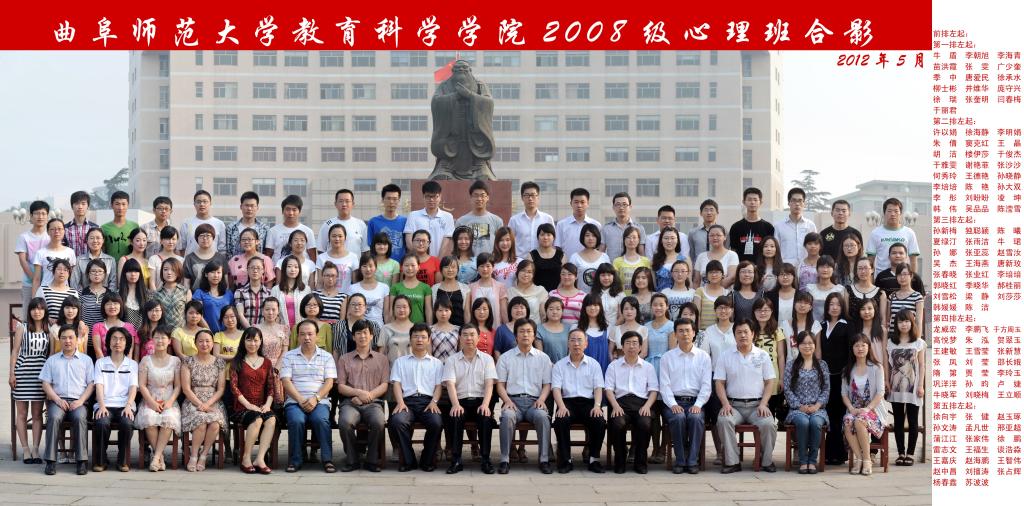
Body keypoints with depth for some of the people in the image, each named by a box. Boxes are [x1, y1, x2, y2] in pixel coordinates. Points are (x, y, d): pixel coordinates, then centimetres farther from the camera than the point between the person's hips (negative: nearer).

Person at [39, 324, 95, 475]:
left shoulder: (86, 360, 16)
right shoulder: (52, 360, 18)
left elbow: (91, 384, 10)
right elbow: (46, 383, 11)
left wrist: (81, 401, -7)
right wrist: (57, 399, -6)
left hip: (78, 401, -1)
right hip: (57, 399, 1)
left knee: (80, 417, -34)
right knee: (54, 417, -33)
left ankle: (82, 460, -32)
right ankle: (50, 461, -32)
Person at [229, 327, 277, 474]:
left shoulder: (266, 362, 19)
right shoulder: (237, 362, 10)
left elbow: (271, 387, 13)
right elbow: (234, 386, -1)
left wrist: (268, 404, -7)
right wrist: (248, 404, -13)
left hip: (262, 406, 3)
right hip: (242, 407, -3)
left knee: (271, 419, -32)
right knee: (257, 419, -35)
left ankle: (260, 459, -35)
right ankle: (245, 458, -23)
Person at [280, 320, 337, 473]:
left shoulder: (326, 357, 14)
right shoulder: (289, 357, 13)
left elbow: (329, 382, 4)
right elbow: (286, 381, 2)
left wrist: (315, 398, -13)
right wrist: (301, 400, -12)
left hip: (319, 401, 0)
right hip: (295, 401, 0)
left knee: (321, 419, -33)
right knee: (296, 420, -33)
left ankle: (327, 459, -26)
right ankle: (295, 460, -21)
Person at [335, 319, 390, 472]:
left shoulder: (381, 358, 19)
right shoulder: (344, 359, 19)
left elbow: (384, 385, 9)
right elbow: (341, 387, 10)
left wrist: (368, 395, -9)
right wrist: (359, 392, -9)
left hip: (373, 402, 0)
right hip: (350, 402, 0)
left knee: (378, 422, -34)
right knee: (345, 422, -34)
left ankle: (372, 460, -15)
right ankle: (352, 460, -15)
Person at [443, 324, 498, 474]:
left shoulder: (487, 359, 13)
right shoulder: (452, 360, 12)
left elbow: (489, 384, 0)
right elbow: (450, 384, -2)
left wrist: (485, 404, -19)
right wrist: (456, 405, -21)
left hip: (480, 401, 0)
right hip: (461, 401, 0)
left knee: (486, 418, -32)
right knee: (454, 417, -32)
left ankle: (485, 459, -25)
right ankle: (456, 459, -27)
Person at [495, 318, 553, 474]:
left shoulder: (543, 358, 15)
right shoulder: (505, 358, 14)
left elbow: (547, 384, 12)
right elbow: (500, 384, 9)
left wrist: (541, 399, -7)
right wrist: (507, 401, -8)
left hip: (534, 401, 0)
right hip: (513, 399, 0)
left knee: (542, 416, -34)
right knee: (507, 416, -35)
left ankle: (544, 459, -27)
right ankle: (504, 460, -29)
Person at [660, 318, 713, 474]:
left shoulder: (703, 357, 12)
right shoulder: (667, 357, 11)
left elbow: (706, 385, 5)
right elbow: (664, 385, 4)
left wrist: (698, 405, -10)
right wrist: (673, 405, -12)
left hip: (695, 402, 0)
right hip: (674, 402, 0)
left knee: (696, 418, -32)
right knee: (678, 418, -33)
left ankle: (692, 461, -25)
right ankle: (680, 460, -22)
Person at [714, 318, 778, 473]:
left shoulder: (763, 356, 10)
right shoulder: (725, 356, 10)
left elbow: (770, 382, 7)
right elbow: (719, 383, 6)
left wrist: (763, 404, -7)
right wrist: (725, 404, -10)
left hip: (757, 405, 0)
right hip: (734, 405, 0)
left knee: (768, 424, -29)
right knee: (724, 421, -31)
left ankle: (766, 461, -8)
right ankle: (732, 462, -23)